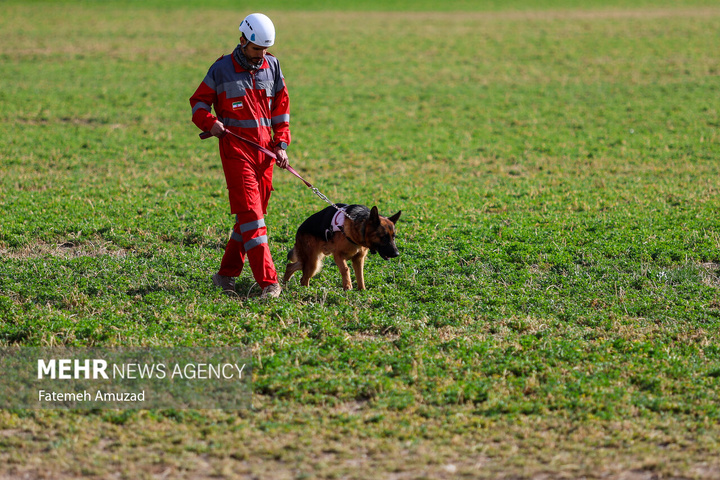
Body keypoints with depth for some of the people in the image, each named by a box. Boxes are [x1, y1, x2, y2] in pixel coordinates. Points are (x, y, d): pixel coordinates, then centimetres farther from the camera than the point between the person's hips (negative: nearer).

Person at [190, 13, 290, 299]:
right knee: (250, 212, -12)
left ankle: (227, 274, 21)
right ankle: (268, 281, -18)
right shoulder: (222, 69, -3)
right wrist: (210, 122, -15)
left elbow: (281, 108, 16)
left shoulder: (272, 67, 9)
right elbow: (198, 101, 6)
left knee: (254, 212, 9)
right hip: (236, 148, -5)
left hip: (264, 150, 5)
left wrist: (281, 145, 8)